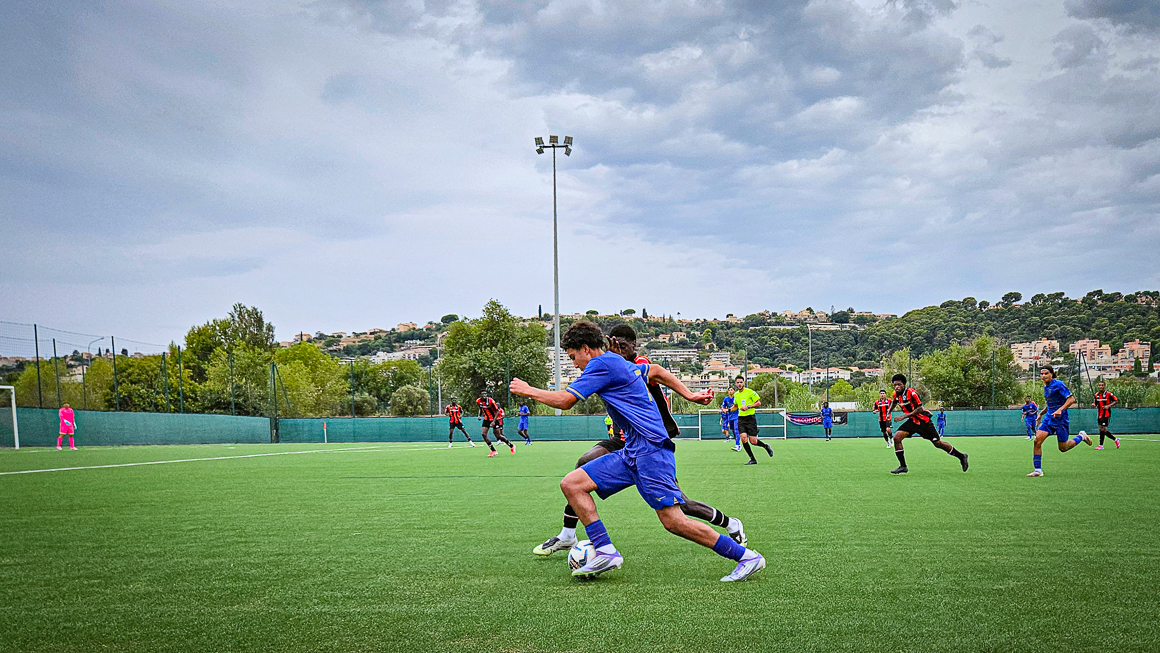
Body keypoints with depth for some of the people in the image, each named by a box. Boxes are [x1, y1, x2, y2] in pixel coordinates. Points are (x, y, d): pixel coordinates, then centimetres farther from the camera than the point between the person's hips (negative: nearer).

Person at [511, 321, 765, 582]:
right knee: (571, 484, 0)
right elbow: (657, 371, 34)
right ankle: (605, 551, -4)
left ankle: (747, 557, -3)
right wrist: (689, 395, 33)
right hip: (632, 453, 10)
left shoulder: (602, 364, -9)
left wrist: (528, 390, 3)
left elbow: (565, 401, -11)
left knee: (673, 521, -13)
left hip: (650, 449, -10)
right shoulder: (620, 363, 20)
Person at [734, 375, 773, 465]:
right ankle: (752, 459, -2)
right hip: (741, 419, 5)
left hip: (750, 418, -5)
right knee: (743, 438, -13)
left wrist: (748, 407, -17)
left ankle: (766, 446, 26)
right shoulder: (735, 395, 11)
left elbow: (758, 403, -6)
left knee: (753, 441, -8)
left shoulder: (750, 392, -7)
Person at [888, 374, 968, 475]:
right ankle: (903, 466, -5)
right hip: (912, 421, 6)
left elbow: (919, 409, -23)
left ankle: (961, 456, 23)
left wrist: (903, 417, -26)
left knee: (938, 443, 0)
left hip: (923, 420, -6)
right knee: (897, 437, -13)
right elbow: (894, 402, 24)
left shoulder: (911, 393, -23)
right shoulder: (896, 394, -1)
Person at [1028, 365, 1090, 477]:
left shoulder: (1058, 384, -13)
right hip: (1048, 418, 7)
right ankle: (1038, 470, -9)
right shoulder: (1046, 387, 12)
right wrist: (1041, 413, 17)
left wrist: (1060, 409, -30)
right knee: (1037, 441, -12)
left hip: (1060, 420, -7)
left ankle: (1081, 437, 33)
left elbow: (1071, 399, -19)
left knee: (1063, 448, 5)